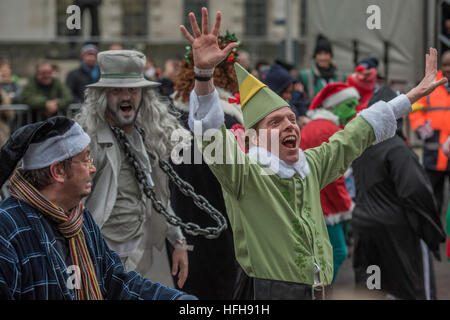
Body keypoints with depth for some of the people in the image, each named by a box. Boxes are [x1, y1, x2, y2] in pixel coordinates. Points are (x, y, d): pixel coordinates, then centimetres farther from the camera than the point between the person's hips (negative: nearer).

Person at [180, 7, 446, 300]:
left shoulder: (311, 166, 12)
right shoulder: (245, 173, -7)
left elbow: (359, 133, 23)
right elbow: (210, 132, -23)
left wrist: (415, 94, 29)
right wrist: (204, 72, -38)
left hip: (318, 291, 6)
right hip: (267, 292, -6)